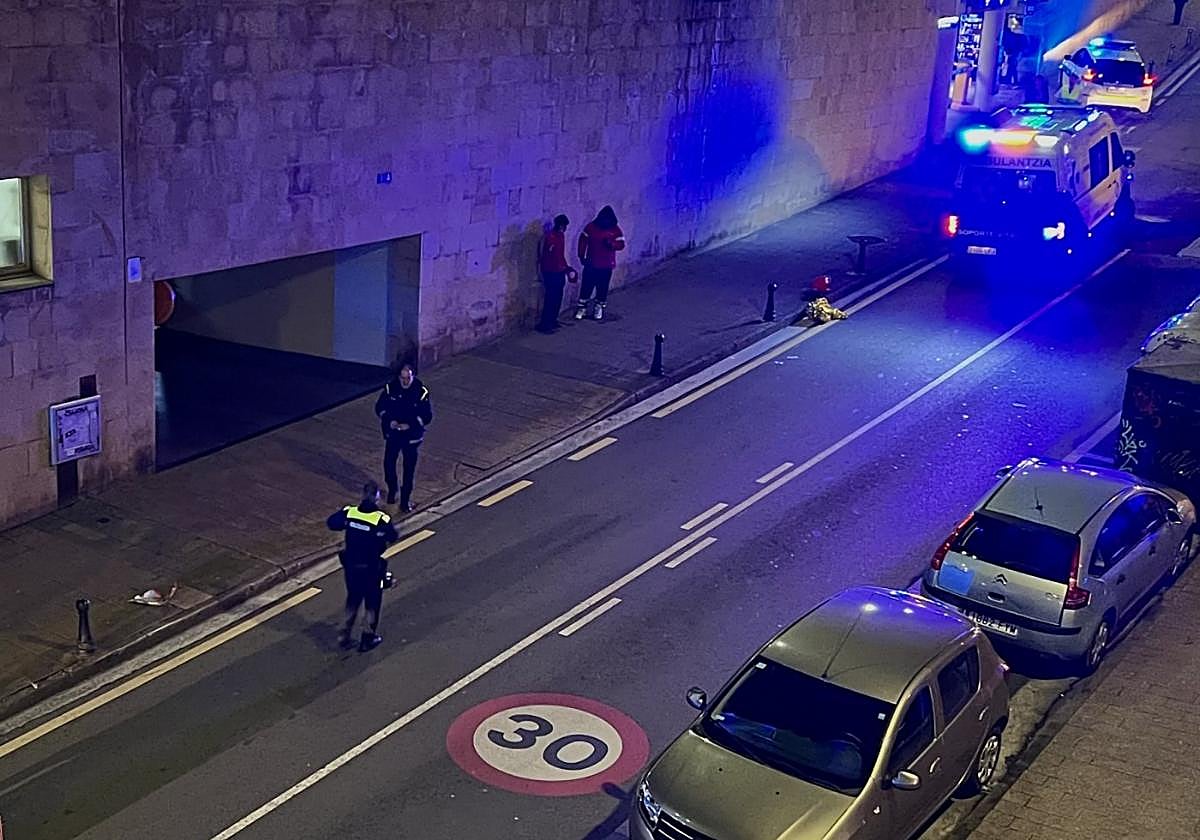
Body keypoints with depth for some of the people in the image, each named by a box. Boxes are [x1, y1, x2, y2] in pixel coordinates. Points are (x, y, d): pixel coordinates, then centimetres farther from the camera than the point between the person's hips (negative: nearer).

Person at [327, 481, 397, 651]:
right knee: (372, 603, 16)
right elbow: (393, 537, -7)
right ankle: (368, 639, 26)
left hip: (351, 566, 4)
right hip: (372, 569, -4)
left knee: (353, 600, 24)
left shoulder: (349, 512, -12)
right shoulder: (382, 519, -22)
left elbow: (330, 523, 3)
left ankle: (346, 634, 30)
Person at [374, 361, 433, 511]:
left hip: (411, 436, -2)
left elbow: (427, 416, -12)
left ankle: (405, 500, 19)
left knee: (409, 469, 5)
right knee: (388, 463, 11)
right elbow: (380, 407, 0)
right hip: (392, 434, 2)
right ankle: (391, 490, 38)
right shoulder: (390, 388, -10)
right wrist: (389, 420, -17)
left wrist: (410, 425, -24)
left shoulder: (421, 392, -16)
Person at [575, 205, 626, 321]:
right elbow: (583, 240, 2)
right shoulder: (591, 226, -4)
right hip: (591, 264, 0)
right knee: (586, 287, 2)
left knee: (602, 288, 8)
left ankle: (599, 308, 23)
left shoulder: (616, 229, -4)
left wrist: (612, 244, -26)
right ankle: (582, 308, 13)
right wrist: (582, 256, -3)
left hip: (606, 266, 0)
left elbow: (621, 244, -5)